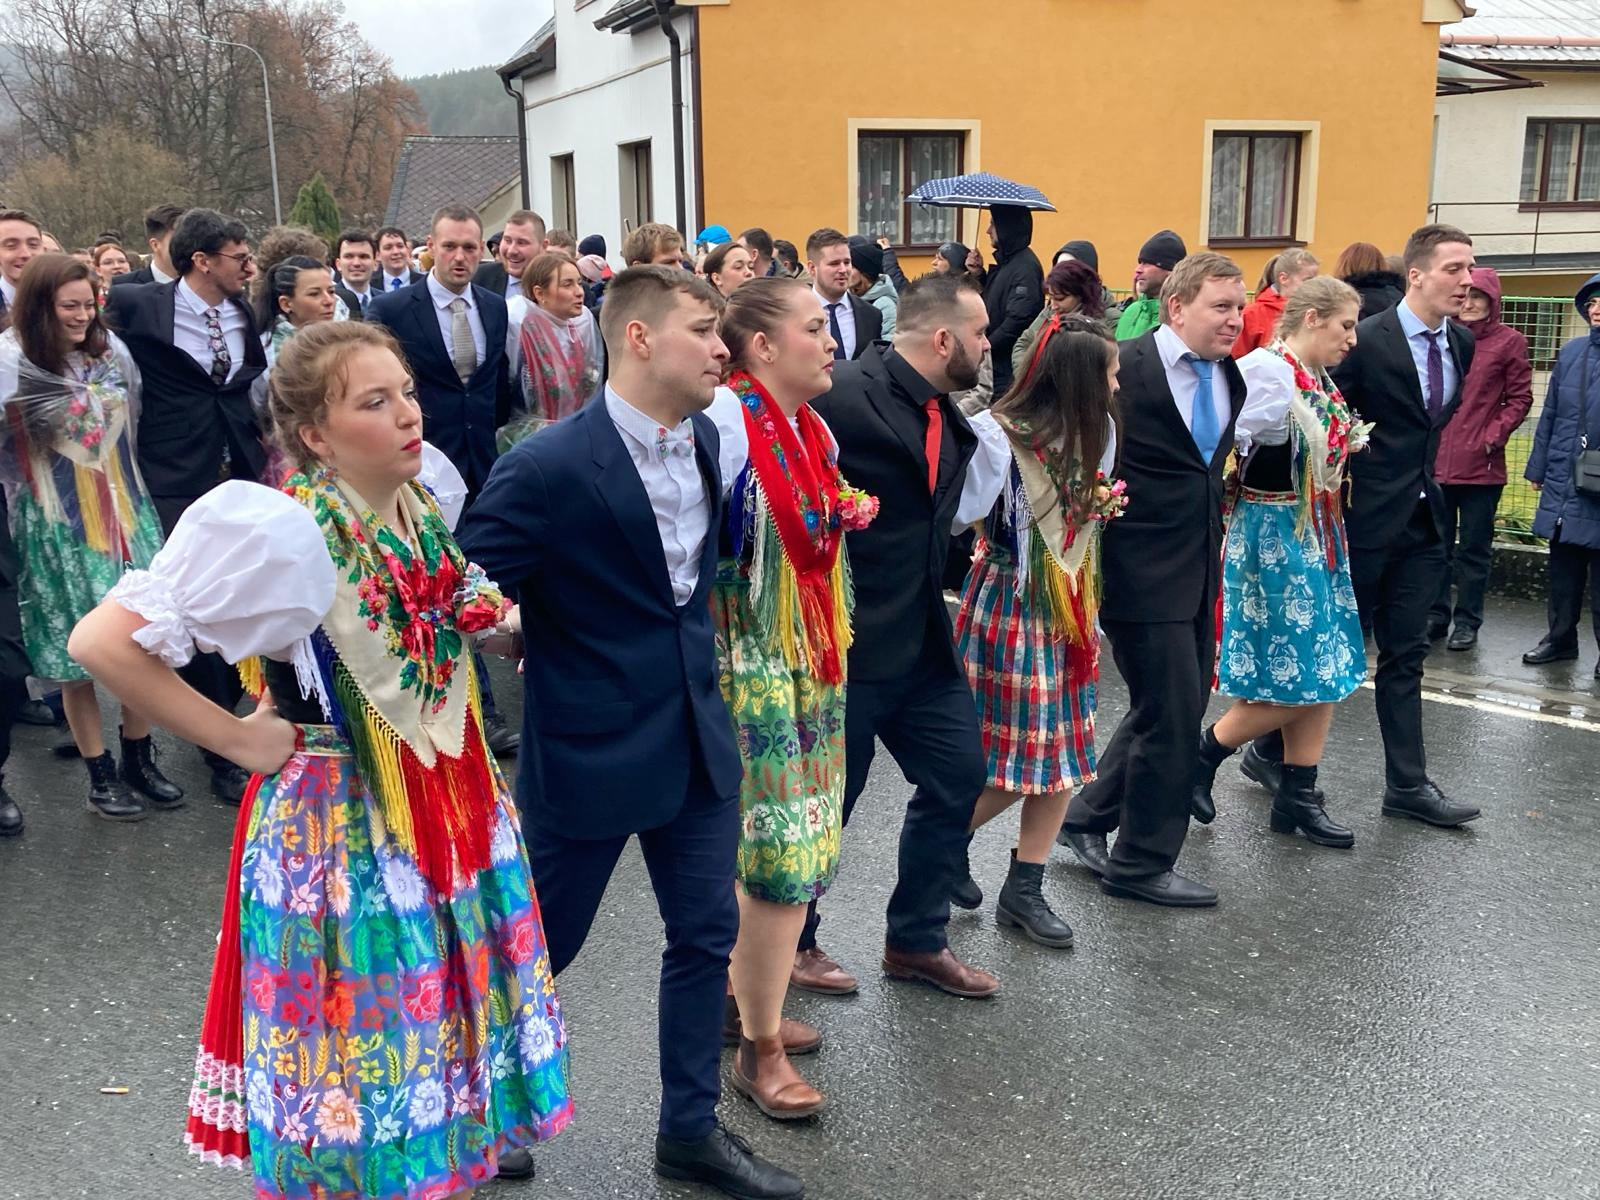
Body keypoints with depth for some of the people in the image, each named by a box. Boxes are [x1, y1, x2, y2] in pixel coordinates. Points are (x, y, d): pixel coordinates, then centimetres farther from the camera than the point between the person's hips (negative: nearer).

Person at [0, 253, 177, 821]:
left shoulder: (109, 348, 3)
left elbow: (133, 420, 14)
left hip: (126, 515, 4)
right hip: (60, 529, -4)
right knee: (79, 656, 5)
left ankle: (139, 759, 22)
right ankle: (101, 775, 19)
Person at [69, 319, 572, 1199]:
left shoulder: (419, 510, -1)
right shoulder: (283, 529, -21)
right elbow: (103, 641, -23)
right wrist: (238, 739, -17)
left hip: (450, 814, 7)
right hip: (341, 827, -6)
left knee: (441, 1024, 18)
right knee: (367, 1041, 8)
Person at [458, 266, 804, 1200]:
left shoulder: (706, 440, 2)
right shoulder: (548, 467, -21)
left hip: (697, 735, 7)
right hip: (590, 746, -6)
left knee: (707, 935, 14)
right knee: (539, 943, 12)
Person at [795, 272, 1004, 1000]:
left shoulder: (945, 416, 9)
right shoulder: (845, 396, -18)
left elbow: (953, 511, 11)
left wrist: (1000, 434, 4)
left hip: (922, 638, 9)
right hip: (843, 641, -8)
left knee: (958, 774, 13)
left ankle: (916, 940, 30)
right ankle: (790, 942, 30)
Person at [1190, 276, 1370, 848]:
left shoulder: (1319, 381, 10)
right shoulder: (1266, 371, -18)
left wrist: (1346, 447, 5)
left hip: (1319, 538, 9)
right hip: (1274, 537, -9)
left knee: (1324, 672, 10)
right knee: (1291, 680, -4)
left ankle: (1298, 795, 19)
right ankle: (1202, 755, 15)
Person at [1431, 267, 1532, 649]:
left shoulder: (1509, 341, -2)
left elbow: (1520, 399, 0)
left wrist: (1493, 436, -9)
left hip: (1481, 464, -3)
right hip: (1437, 460, 3)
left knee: (1474, 547, 6)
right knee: (1436, 544, 11)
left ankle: (1468, 622, 15)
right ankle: (1436, 614, 22)